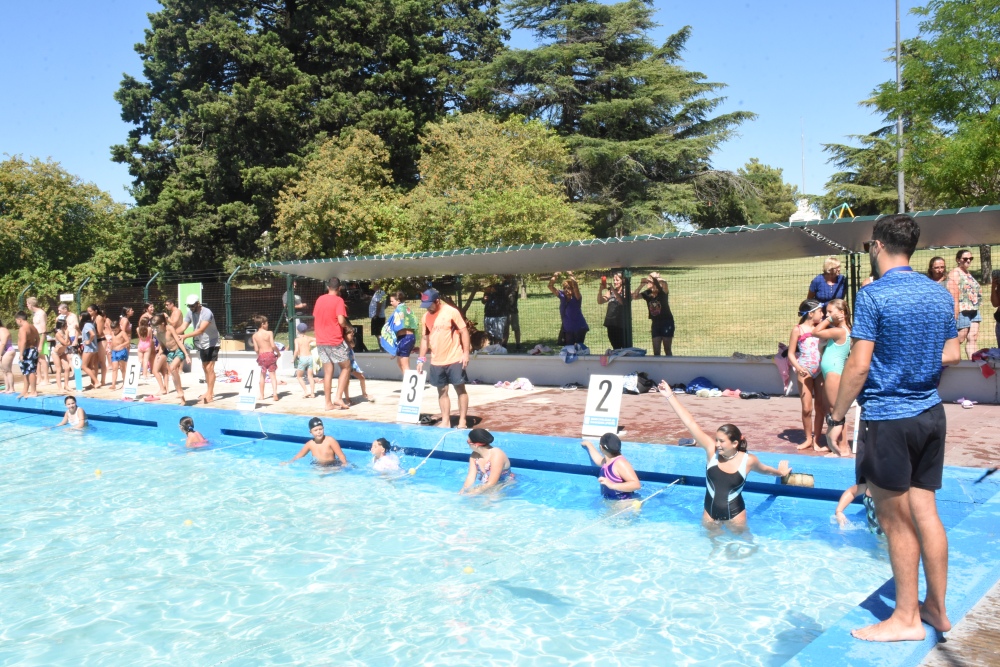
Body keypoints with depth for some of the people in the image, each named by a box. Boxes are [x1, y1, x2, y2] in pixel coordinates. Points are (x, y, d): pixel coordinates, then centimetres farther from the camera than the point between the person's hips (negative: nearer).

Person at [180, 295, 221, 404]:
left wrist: (185, 336, -43)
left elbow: (201, 330, -34)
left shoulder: (207, 313, -24)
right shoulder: (190, 313, -1)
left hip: (211, 343, -8)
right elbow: (183, 327, -6)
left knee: (209, 368, -11)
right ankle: (210, 392, 25)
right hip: (202, 344, 8)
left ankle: (209, 395, -9)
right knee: (205, 368, 14)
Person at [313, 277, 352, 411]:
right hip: (335, 341, -6)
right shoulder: (338, 300, -9)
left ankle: (329, 403, 7)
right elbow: (341, 321, -19)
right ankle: (338, 397, -4)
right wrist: (348, 325, 1)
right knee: (346, 367, 8)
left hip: (321, 341, 6)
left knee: (327, 372, 8)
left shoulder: (320, 299, 11)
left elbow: (315, 318, 18)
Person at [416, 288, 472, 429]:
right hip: (436, 362, 5)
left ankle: (462, 421, 10)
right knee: (442, 391, 8)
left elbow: (464, 331, -8)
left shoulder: (451, 312, -10)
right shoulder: (426, 316, 6)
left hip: (454, 359, -5)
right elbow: (424, 338, 13)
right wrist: (421, 358, 8)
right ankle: (445, 421, 15)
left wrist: (466, 353, -14)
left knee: (460, 389, 3)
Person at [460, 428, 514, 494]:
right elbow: (471, 477, -8)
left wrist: (473, 493, -28)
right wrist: (463, 491, -25)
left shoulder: (496, 455, -27)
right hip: (485, 487, 6)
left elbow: (491, 484, -27)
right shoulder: (475, 455, -5)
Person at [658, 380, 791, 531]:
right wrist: (670, 395, -26)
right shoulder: (712, 450, -16)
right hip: (710, 513, 1)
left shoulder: (748, 460, -15)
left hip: (734, 514, -1)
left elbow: (763, 469, 11)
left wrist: (780, 472, 30)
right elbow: (691, 423, -22)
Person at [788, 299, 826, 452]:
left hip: (820, 370, 3)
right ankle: (808, 439, 16)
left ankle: (816, 440, 14)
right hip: (805, 372, -3)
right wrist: (798, 367, -17)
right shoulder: (798, 329, -1)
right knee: (806, 408, -1)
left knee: (821, 407, 3)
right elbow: (791, 353, -4)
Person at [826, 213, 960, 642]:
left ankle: (906, 619, 14)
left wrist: (836, 416, -8)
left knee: (897, 521, 3)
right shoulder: (939, 294, 6)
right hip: (930, 414, 7)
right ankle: (937, 608, 25)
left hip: (887, 419, -7)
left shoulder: (873, 296, -14)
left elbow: (859, 365, -17)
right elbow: (951, 354, 13)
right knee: (925, 511, 14)